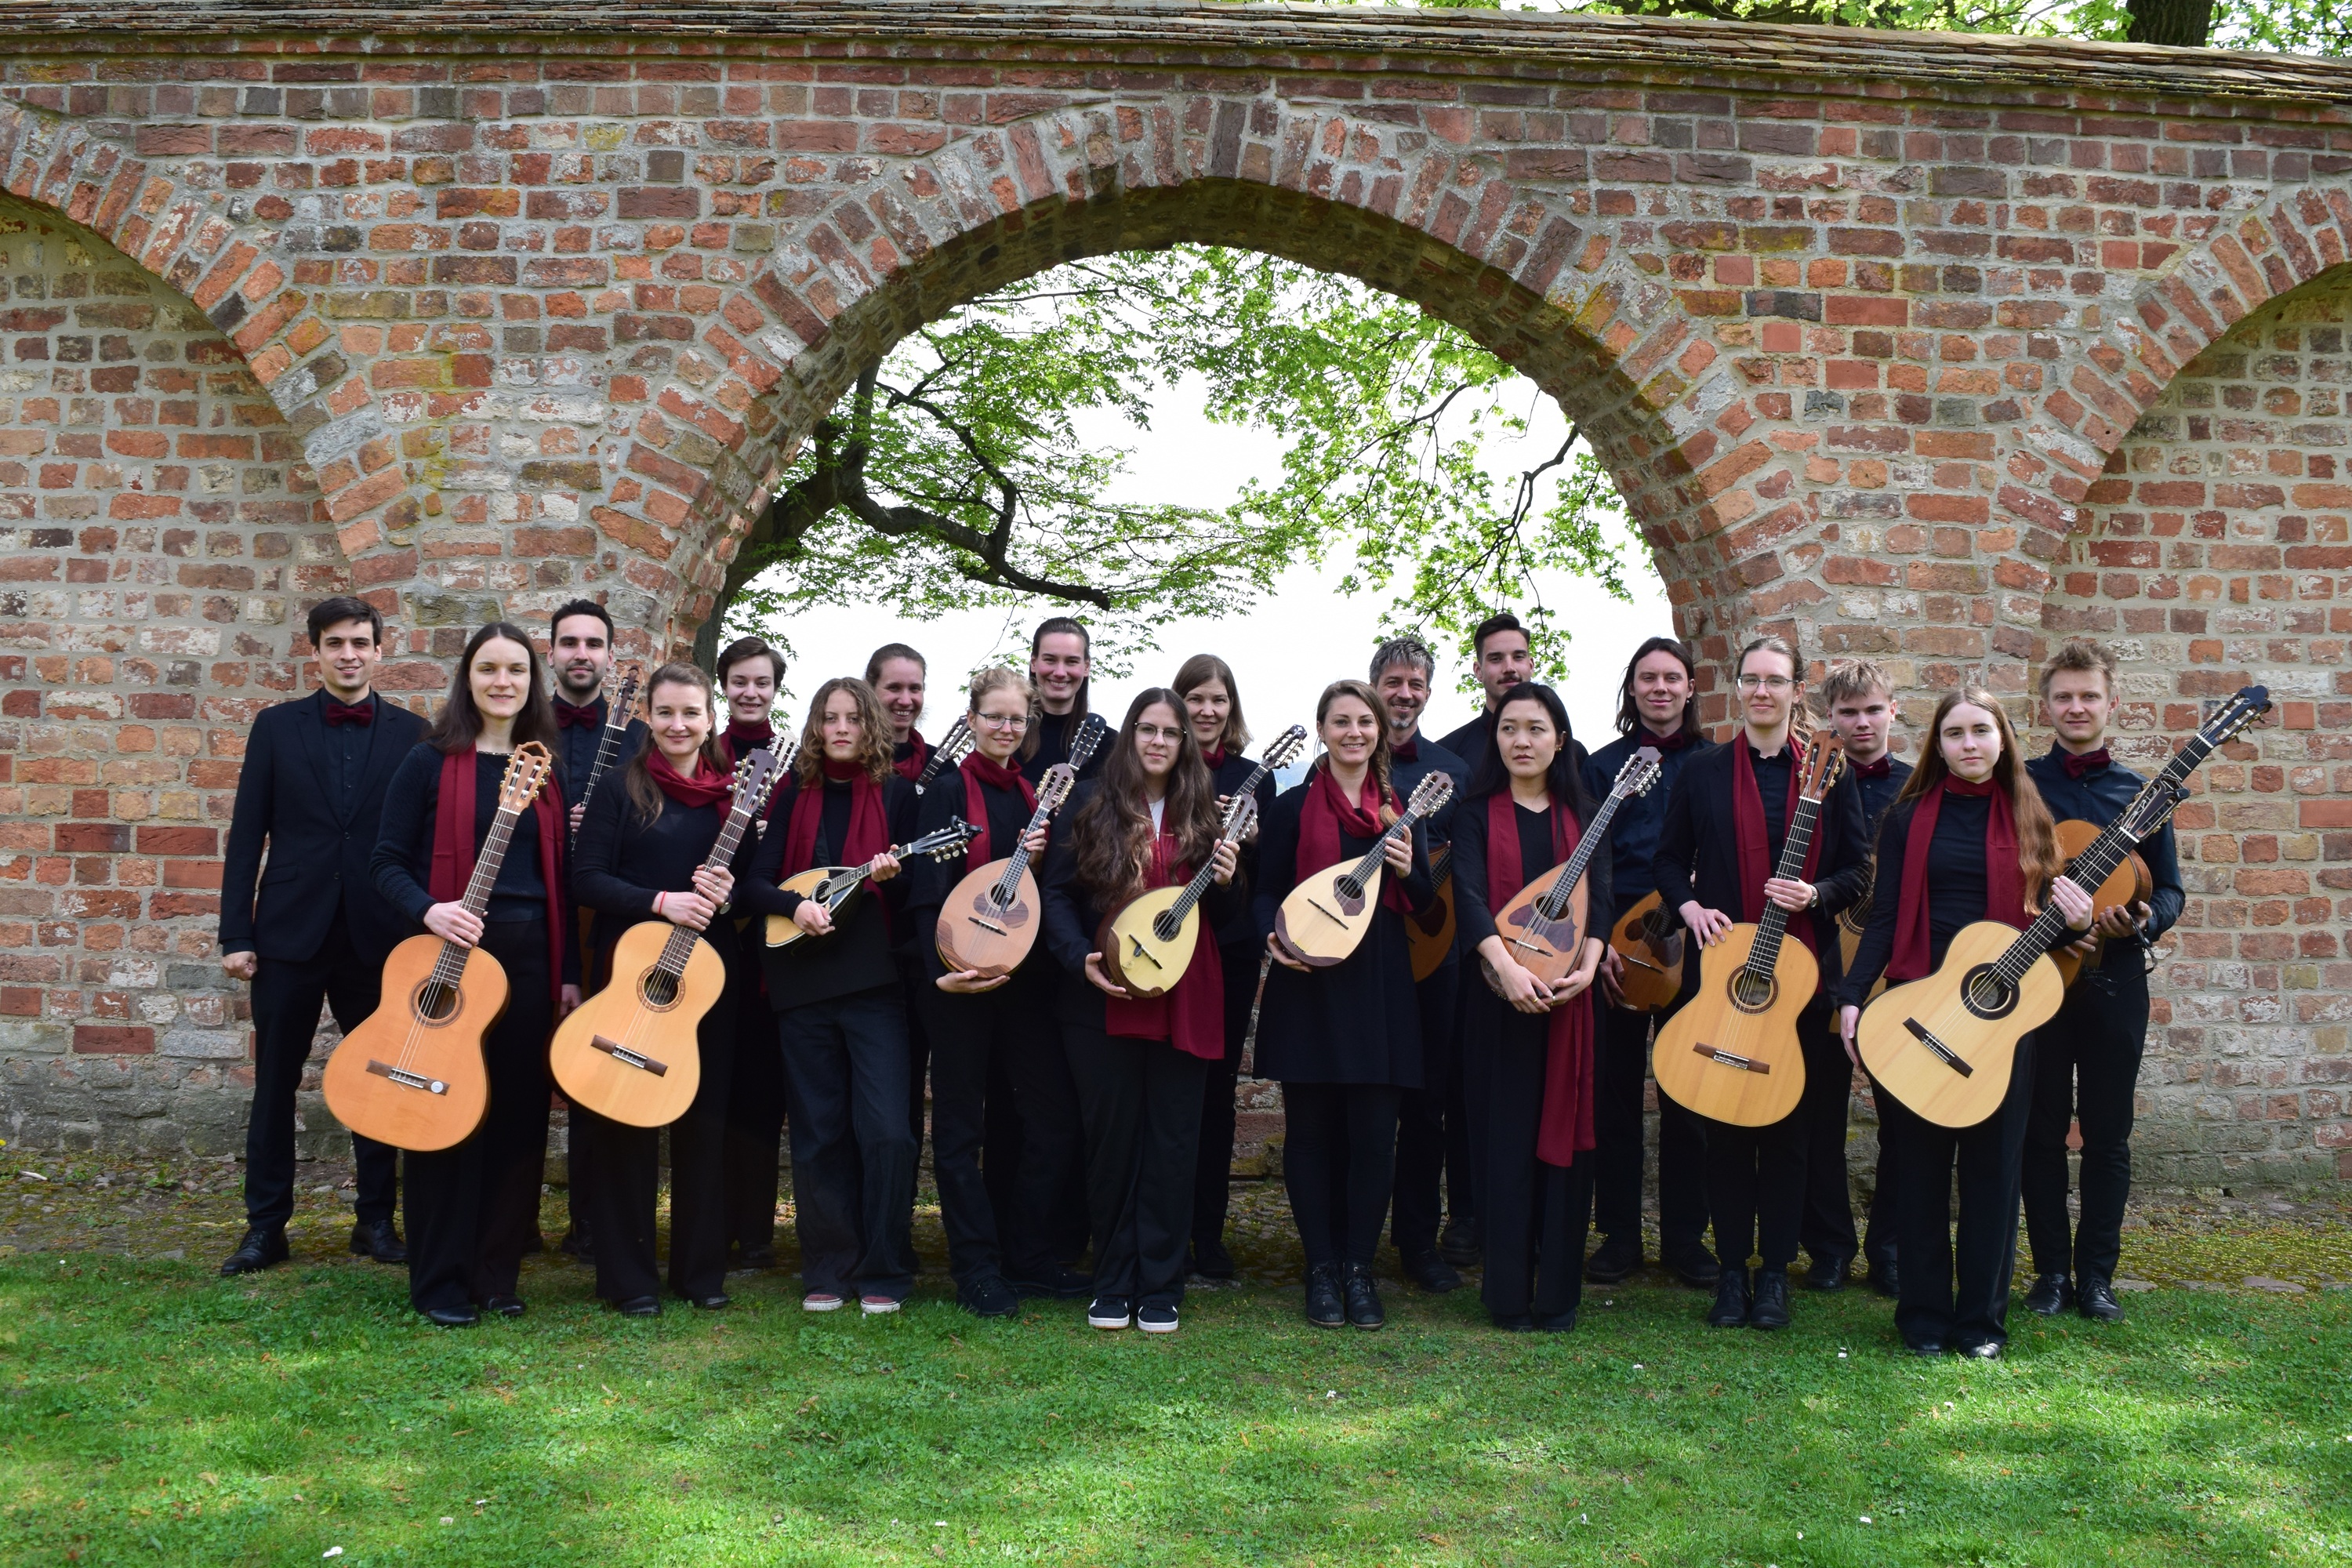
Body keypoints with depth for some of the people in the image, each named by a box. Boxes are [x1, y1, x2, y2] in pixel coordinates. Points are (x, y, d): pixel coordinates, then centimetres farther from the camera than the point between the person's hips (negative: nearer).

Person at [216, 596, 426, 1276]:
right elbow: (247, 835, 3)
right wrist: (236, 934, -3)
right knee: (274, 1084, 6)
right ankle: (266, 1225, 16)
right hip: (290, 931, 0)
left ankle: (376, 1220, 18)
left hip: (378, 936, 0)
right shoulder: (277, 726, 4)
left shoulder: (412, 733, 3)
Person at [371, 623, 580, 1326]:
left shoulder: (544, 771, 12)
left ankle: (497, 1273, 17)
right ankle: (440, 1281, 10)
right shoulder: (431, 761, -1)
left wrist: (569, 972, 9)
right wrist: (428, 910, -23)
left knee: (518, 1115, 6)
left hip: (529, 957, 4)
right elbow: (388, 862, -4)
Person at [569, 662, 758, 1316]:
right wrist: (661, 901, -19)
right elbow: (587, 878, -7)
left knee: (705, 1115, 6)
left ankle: (700, 1268, 17)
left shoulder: (733, 794, 10)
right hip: (631, 969, -3)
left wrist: (729, 890, -10)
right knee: (628, 1116, 0)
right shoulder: (622, 788, 0)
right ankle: (628, 1275, 9)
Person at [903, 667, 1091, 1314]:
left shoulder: (1031, 794, 14)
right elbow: (929, 888, -11)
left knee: (1055, 1115, 6)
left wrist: (1040, 858, -5)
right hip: (963, 979, -6)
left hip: (1024, 976, 6)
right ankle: (977, 1268, 9)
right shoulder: (950, 791, -4)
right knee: (962, 1125, 1)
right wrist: (940, 968, -22)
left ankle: (1028, 1256, 18)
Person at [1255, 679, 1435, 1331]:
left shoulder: (1401, 809, 13)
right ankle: (1321, 1268, 13)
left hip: (1379, 987, 2)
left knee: (1373, 1132, 0)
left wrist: (1408, 869, -8)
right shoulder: (1293, 806, 5)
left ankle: (1359, 1266, 12)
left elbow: (1426, 903, 14)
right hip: (1309, 984, -2)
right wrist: (1276, 939, -16)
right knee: (1312, 1129, 2)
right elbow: (1268, 891, 4)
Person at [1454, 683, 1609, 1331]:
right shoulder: (1478, 815, 4)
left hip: (1572, 994, 2)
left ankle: (1559, 1294, 11)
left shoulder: (1582, 817, 13)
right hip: (1503, 996, -2)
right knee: (1509, 1137, -2)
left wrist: (1587, 966, -16)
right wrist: (1507, 967, -24)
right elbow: (1469, 895, -9)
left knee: (1567, 1135, 2)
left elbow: (1598, 897, 2)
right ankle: (1509, 1295, 6)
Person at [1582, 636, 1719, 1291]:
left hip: (1692, 941, 0)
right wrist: (1600, 939, -9)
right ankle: (1618, 1234, 12)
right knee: (1616, 1087, 2)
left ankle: (1685, 1237, 13)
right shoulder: (1604, 765, 8)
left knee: (1688, 1090, 3)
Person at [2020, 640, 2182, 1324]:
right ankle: (2051, 1271, 15)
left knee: (2108, 1134, 5)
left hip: (2115, 979, 1)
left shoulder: (2141, 794, 8)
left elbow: (2169, 891, 10)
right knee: (2041, 1131, 5)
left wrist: (2142, 920, -12)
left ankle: (2096, 1275, 16)